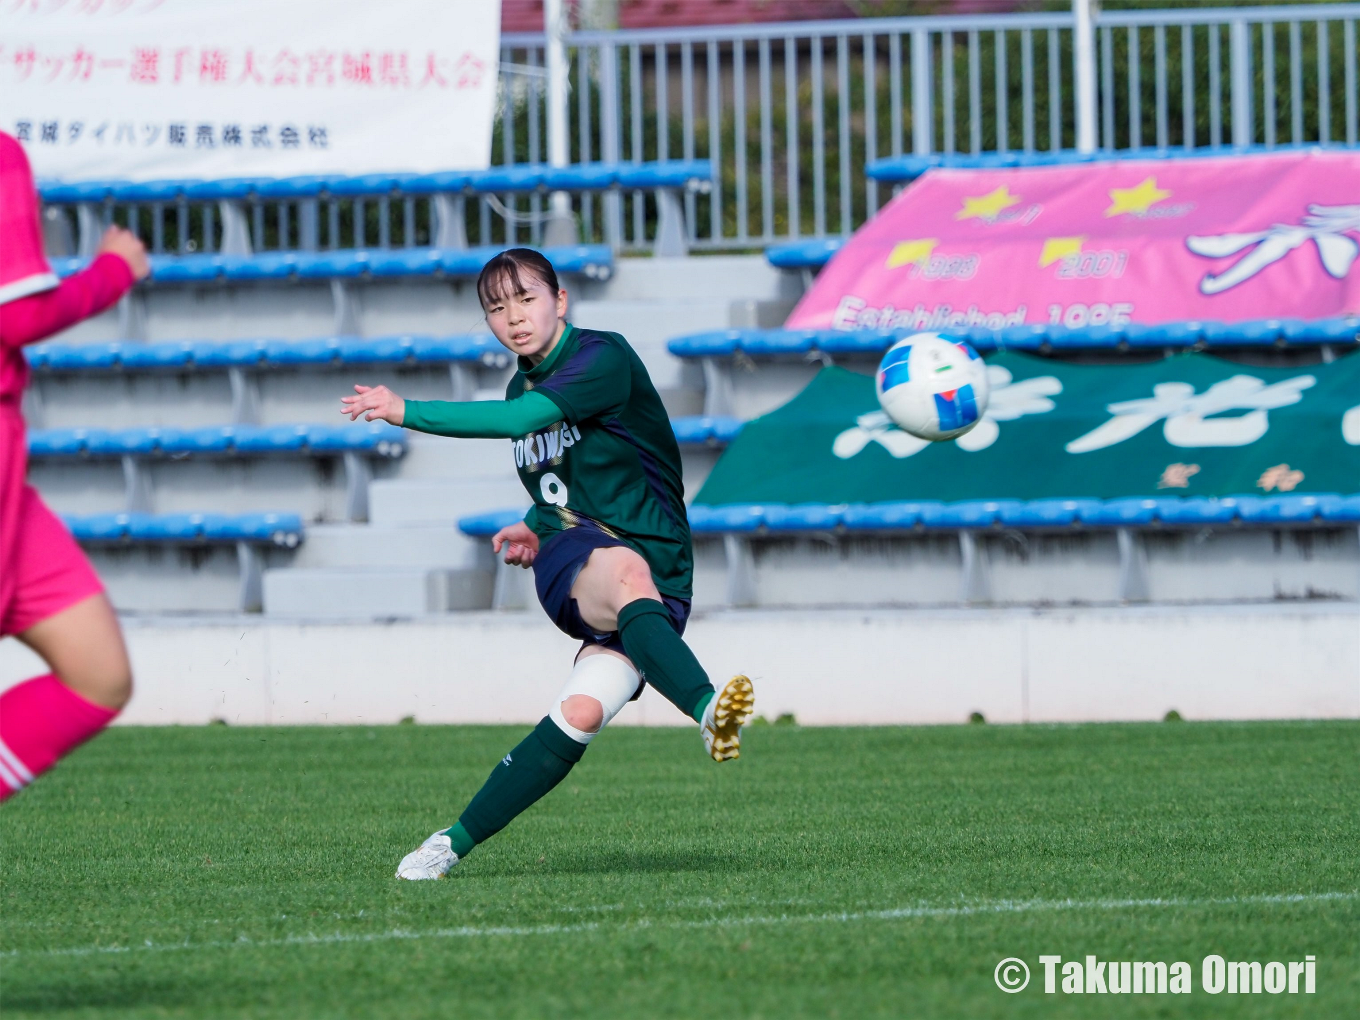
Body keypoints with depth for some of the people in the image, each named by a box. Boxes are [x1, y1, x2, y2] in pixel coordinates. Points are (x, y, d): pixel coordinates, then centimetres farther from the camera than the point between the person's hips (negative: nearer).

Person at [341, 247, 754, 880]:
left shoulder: (604, 358, -9)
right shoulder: (524, 386, 17)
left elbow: (518, 419, -24)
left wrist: (405, 411, -21)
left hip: (661, 580, -3)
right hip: (568, 565, 3)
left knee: (581, 714, -24)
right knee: (629, 575, -36)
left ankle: (455, 843, -13)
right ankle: (709, 711, -58)